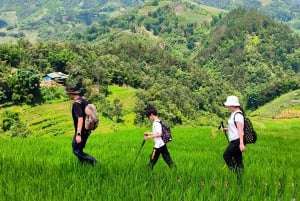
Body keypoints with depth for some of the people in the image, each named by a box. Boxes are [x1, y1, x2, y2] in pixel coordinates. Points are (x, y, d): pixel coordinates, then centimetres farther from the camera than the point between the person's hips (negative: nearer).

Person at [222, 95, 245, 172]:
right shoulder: (234, 114, 13)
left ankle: (236, 171, 0)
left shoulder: (238, 115, -16)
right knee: (237, 158, 10)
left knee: (226, 155, -3)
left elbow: (240, 129, -24)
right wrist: (227, 129, 10)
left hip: (237, 141, -9)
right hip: (234, 140, 9)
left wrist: (241, 143, -30)